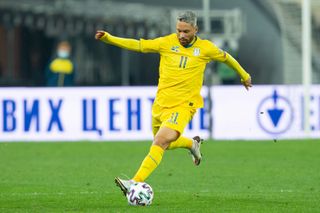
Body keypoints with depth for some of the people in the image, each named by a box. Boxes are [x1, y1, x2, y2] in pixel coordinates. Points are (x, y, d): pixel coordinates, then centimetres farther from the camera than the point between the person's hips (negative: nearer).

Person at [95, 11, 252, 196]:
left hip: (183, 106, -4)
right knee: (164, 143, 20)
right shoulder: (167, 42, 1)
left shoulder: (205, 48, 0)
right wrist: (107, 37, -11)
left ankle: (136, 182, -30)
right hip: (161, 103, 4)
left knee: (160, 142, -23)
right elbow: (137, 45, 0)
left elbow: (226, 57, 19)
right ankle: (192, 144, 49)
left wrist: (244, 75, 33)